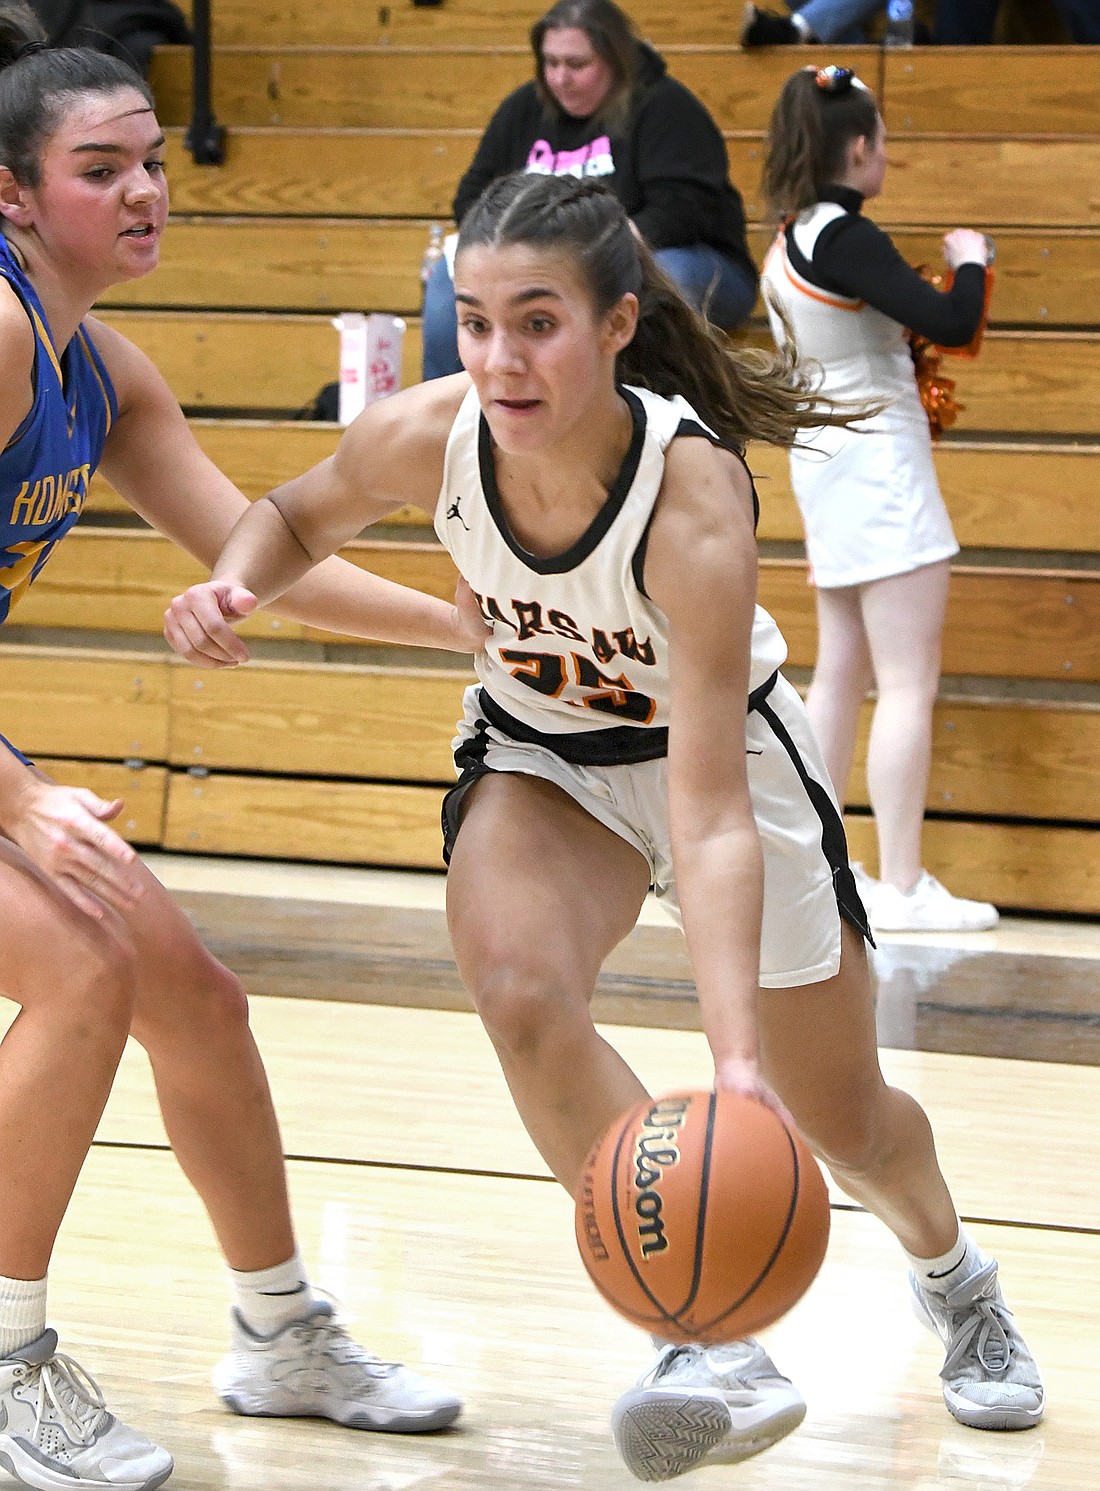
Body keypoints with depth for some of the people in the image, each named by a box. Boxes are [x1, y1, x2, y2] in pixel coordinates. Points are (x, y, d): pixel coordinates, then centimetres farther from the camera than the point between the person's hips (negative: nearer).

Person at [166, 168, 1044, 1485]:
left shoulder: (693, 491, -39)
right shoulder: (428, 436, -28)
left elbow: (708, 810, -42)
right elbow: (300, 516, -2)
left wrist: (738, 1059, -52)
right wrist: (233, 586, -25)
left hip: (725, 750, -2)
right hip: (540, 756, 2)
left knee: (845, 1123, 10)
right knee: (519, 990, -31)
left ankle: (954, 1279, 47)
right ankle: (716, 1347, -20)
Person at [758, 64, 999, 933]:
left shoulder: (791, 242, 8)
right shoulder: (845, 239, -19)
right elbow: (952, 323, -25)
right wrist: (971, 261, -7)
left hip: (827, 461, 10)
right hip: (878, 461, -10)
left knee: (842, 672, 14)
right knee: (909, 681, -7)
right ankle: (902, 888, -8)